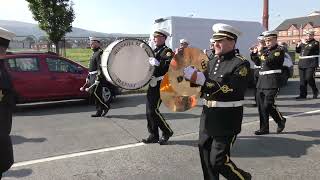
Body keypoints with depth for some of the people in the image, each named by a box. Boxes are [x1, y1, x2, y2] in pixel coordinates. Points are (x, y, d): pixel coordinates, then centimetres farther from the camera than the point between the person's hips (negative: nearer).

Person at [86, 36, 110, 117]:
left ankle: (106, 106, 4)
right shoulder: (94, 53, 20)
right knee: (93, 94, 8)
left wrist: (98, 78, -25)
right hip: (92, 77, 10)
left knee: (95, 93, -12)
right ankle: (99, 111, 15)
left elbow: (100, 67, -20)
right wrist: (88, 77, 23)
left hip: (97, 77, -10)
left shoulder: (100, 53, -11)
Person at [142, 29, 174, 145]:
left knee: (153, 110, -9)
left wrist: (157, 63, -33)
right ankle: (153, 136, 21)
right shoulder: (154, 51, 18)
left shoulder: (167, 51, -8)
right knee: (149, 111, 9)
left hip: (159, 85, -9)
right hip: (151, 85, 9)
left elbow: (170, 64, -24)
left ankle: (167, 132, 11)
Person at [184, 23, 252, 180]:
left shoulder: (241, 63, -12)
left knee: (218, 160, 0)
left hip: (227, 120, -7)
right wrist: (191, 76, -7)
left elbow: (228, 90, -23)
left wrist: (200, 79, -28)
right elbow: (203, 84, 11)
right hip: (208, 117, 7)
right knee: (205, 155, 16)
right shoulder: (212, 62, 10)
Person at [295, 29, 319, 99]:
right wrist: (298, 46, 2)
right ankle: (303, 94, 9)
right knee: (302, 80, 4)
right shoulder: (304, 42, 18)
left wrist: (305, 43, -15)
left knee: (309, 78, -12)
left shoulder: (315, 43, 1)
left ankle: (315, 92, 11)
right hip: (302, 63, 6)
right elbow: (298, 51, 21)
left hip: (311, 64, -6)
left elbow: (311, 48, -20)